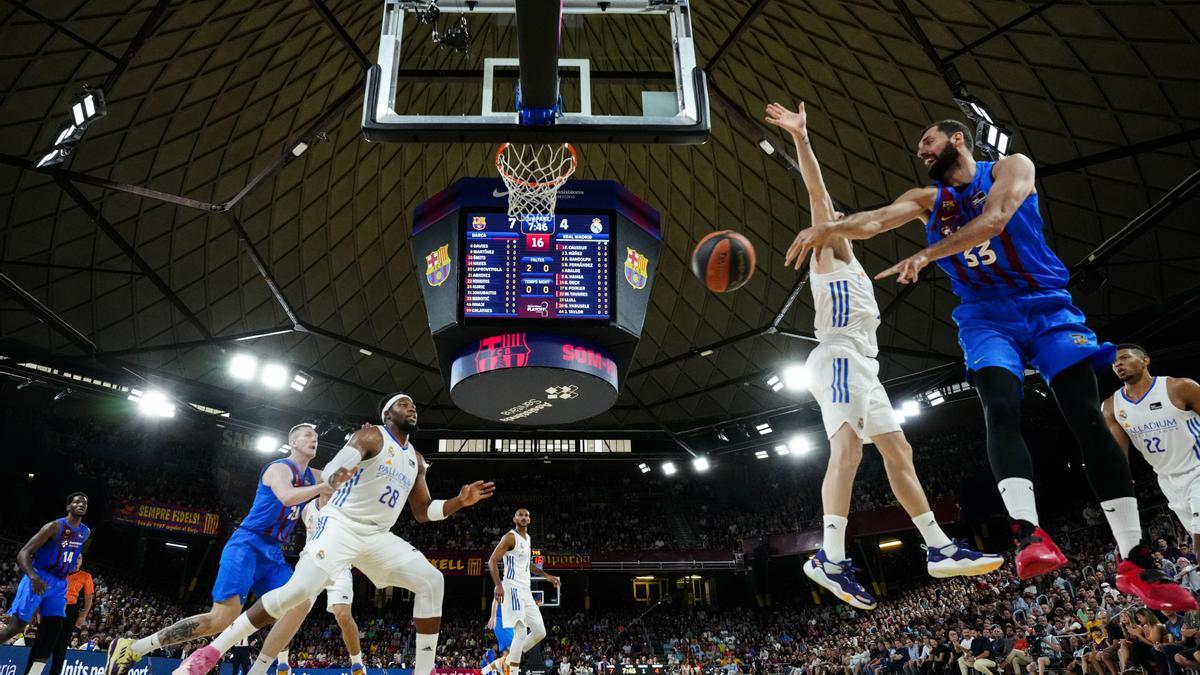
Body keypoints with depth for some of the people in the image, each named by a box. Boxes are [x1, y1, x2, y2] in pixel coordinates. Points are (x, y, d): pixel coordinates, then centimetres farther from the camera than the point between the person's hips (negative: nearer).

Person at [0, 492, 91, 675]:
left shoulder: (86, 532, 8)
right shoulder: (55, 526, -14)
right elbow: (23, 554, -18)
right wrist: (34, 577, -33)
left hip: (59, 584, 6)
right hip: (38, 580, -6)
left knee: (53, 629, -4)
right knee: (15, 627, -10)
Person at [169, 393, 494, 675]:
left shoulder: (416, 459, 14)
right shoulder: (371, 436, -6)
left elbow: (423, 512, 18)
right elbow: (329, 472, -22)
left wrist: (461, 501, 2)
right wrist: (337, 475, -47)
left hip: (377, 535, 6)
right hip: (341, 525, -6)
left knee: (431, 581, -11)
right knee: (299, 591, -23)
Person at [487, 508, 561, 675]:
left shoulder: (527, 538, 17)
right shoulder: (510, 537, -9)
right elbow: (492, 561, -16)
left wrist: (546, 575, 25)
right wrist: (498, 585, -28)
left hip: (526, 590, 9)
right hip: (513, 589, -9)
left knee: (540, 632, 7)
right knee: (521, 632, -14)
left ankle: (509, 660, 20)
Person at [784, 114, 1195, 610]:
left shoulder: (1011, 168, 1)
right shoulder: (928, 198, 12)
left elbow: (995, 220, -20)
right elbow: (877, 219, -7)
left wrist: (925, 255, -32)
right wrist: (831, 228, -29)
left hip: (1046, 305, -2)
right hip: (986, 317, 2)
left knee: (1089, 420, -10)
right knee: (1001, 412, -25)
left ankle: (1136, 562, -7)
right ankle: (1028, 533, -36)